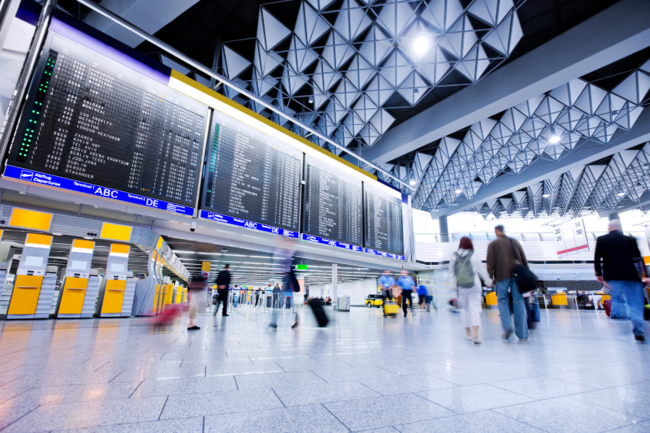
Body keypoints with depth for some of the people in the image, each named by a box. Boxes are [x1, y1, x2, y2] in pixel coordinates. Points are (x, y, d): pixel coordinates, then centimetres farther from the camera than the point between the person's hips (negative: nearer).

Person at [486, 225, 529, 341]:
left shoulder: (493, 244, 4)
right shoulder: (515, 242, 15)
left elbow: (490, 263, -2)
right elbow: (524, 259, 14)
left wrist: (490, 277, 0)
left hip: (502, 275, -3)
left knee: (502, 299, 6)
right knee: (518, 301, 3)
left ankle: (507, 326, -11)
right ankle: (522, 333, 3)